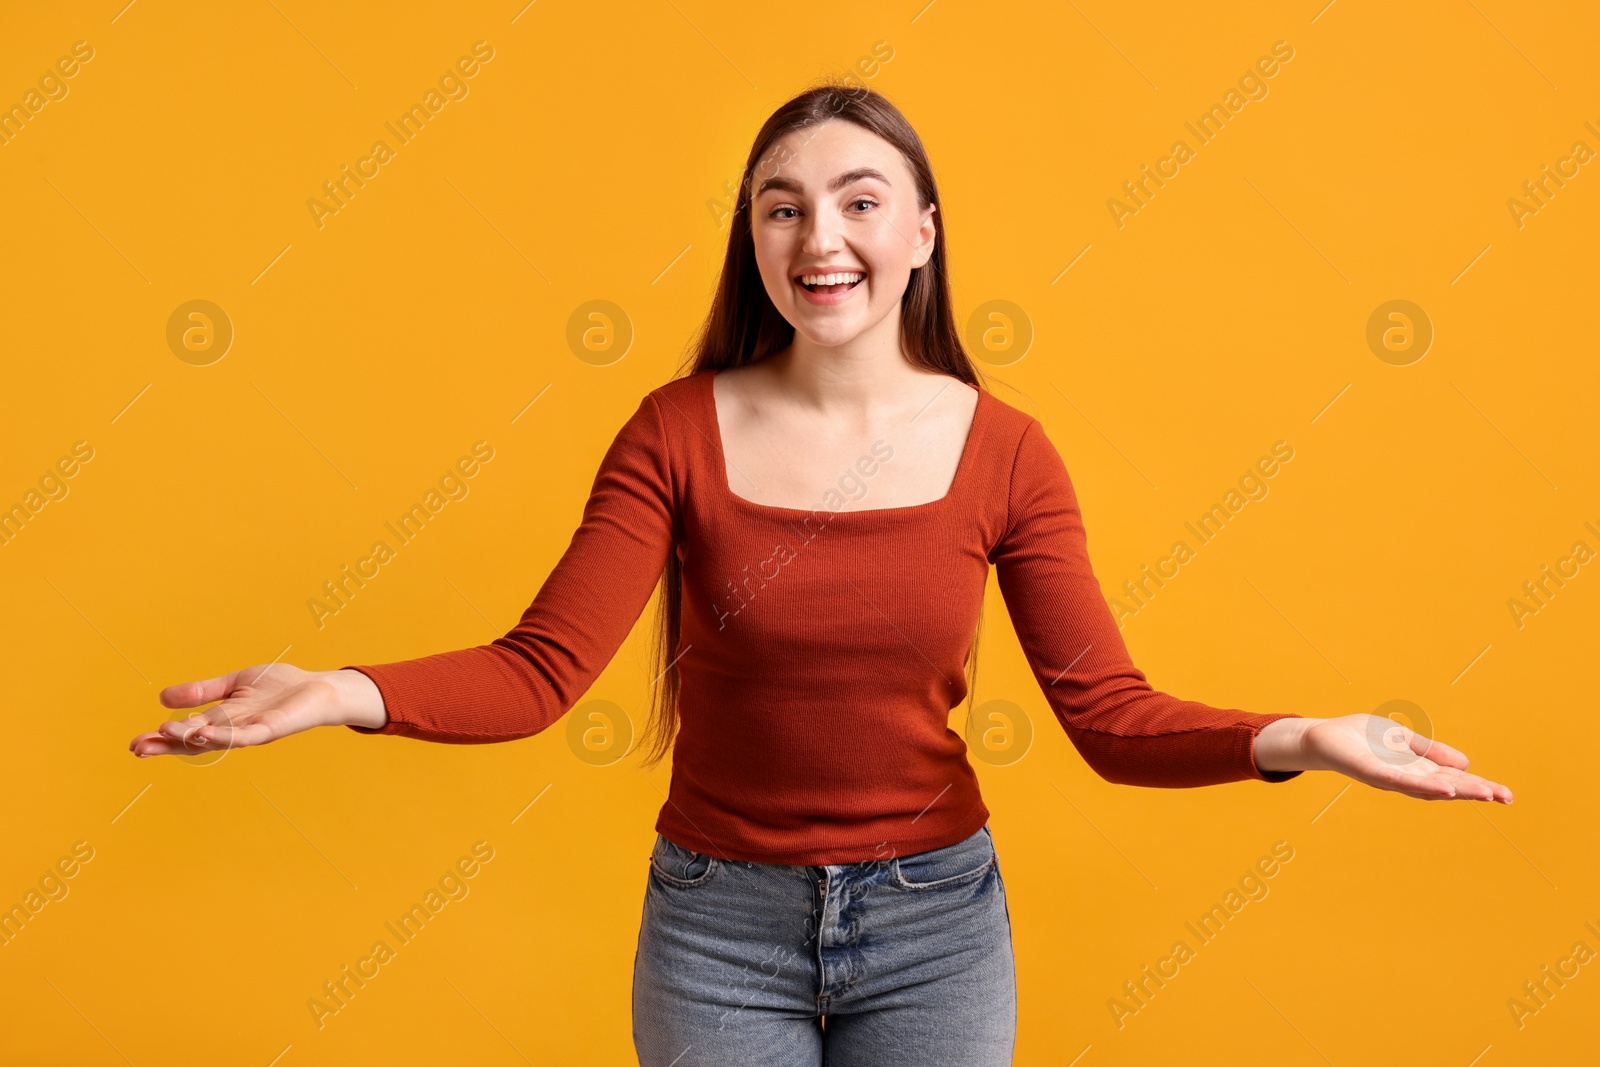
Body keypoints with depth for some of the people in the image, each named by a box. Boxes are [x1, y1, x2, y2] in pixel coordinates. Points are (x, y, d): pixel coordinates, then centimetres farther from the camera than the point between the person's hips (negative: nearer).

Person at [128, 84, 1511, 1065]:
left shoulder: (1004, 451, -7)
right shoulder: (681, 431, -8)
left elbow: (1112, 713, -9)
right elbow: (540, 669, -14)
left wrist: (1288, 740, -26)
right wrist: (347, 693, -31)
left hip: (933, 917, 1)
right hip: (719, 918, 0)